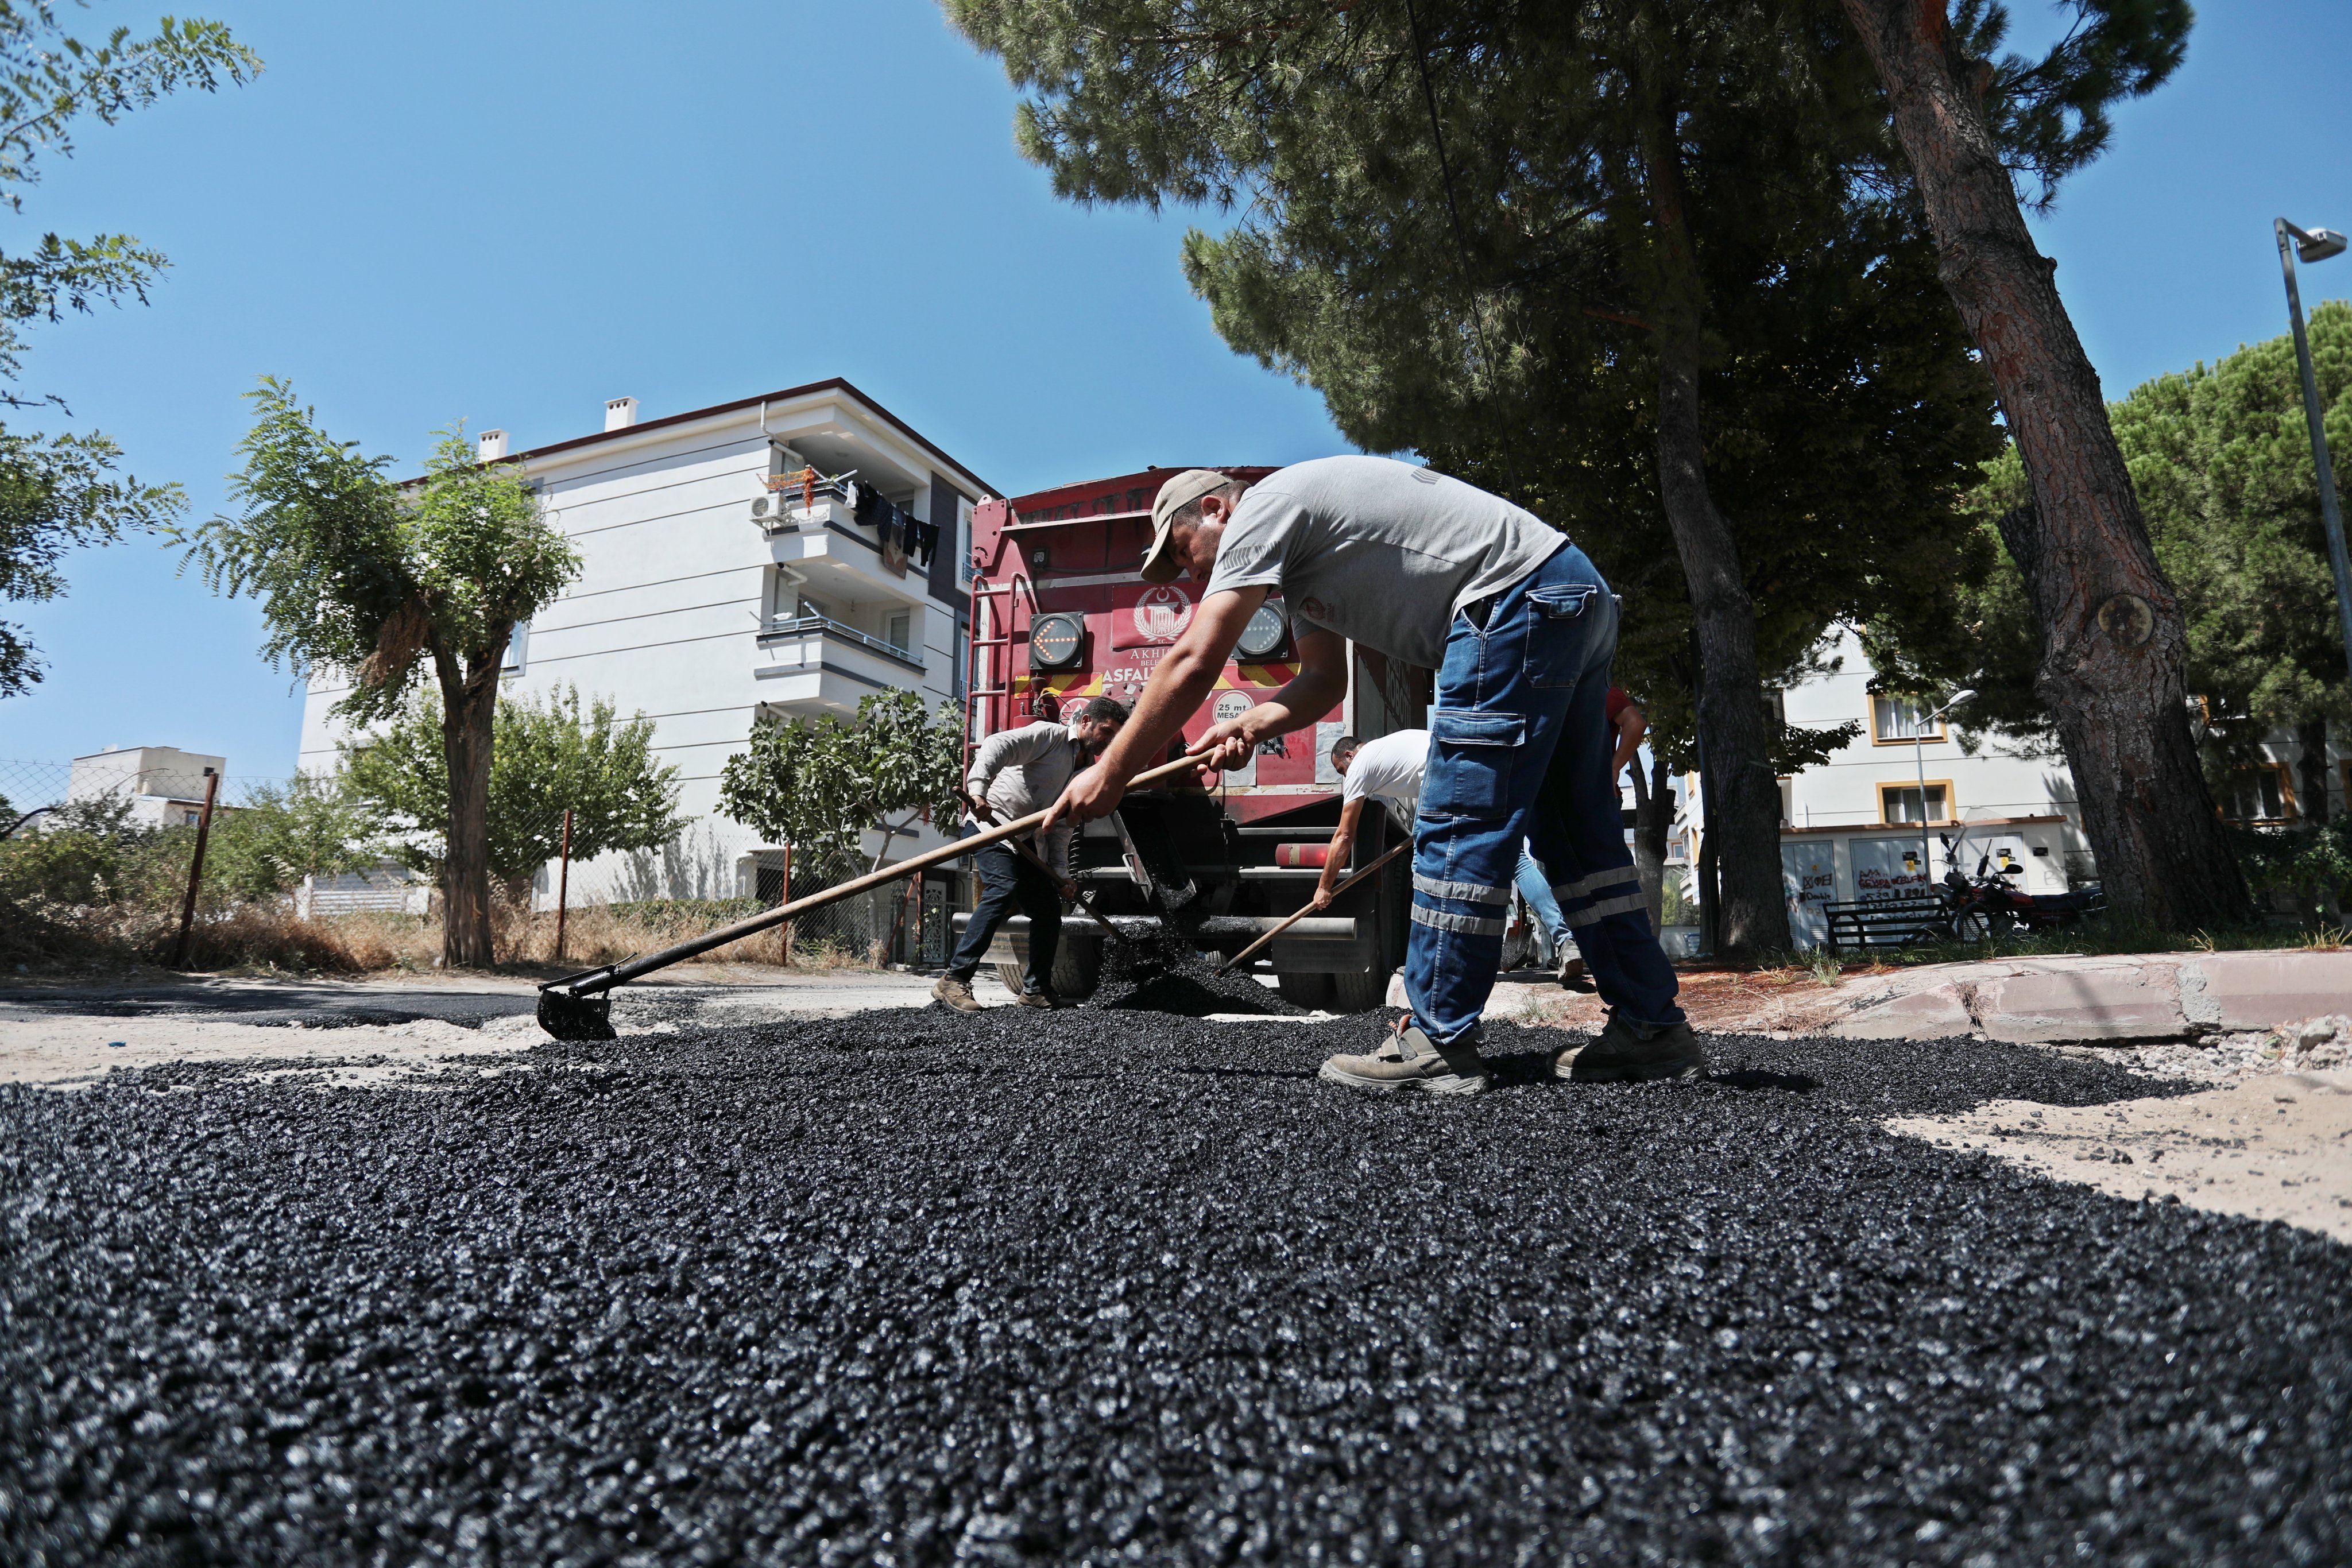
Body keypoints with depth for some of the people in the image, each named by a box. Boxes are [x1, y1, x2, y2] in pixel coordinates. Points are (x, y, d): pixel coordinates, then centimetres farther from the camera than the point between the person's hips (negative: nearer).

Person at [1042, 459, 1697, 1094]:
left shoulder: (1262, 507, -6)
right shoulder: (1296, 551, 24)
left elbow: (1194, 662, -14)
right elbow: (1324, 680, 22)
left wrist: (1112, 770, -10)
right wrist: (1252, 723, 2)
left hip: (1522, 600, -11)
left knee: (1460, 826, -9)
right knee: (1577, 834, 12)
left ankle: (1438, 1044, -4)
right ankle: (1652, 1031, 18)